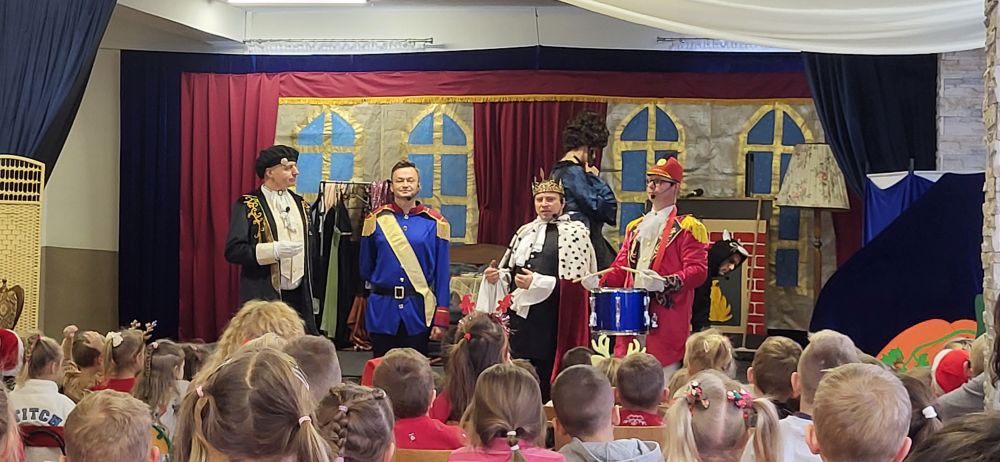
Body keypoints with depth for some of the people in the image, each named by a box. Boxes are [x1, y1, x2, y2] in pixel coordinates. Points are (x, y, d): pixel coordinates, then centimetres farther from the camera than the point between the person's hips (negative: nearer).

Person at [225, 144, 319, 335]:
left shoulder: (299, 203, 14)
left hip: (299, 296, 5)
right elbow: (233, 251, -12)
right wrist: (273, 250, -23)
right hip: (264, 298, -5)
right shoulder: (247, 205, -5)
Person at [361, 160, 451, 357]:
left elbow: (442, 274, -1)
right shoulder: (375, 220, 1)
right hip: (382, 310, 1)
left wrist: (441, 319, -3)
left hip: (418, 311, -1)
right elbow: (366, 267, 13)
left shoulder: (435, 223, -1)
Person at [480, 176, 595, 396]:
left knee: (546, 382, -4)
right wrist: (496, 275, 1)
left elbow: (576, 282, -9)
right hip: (519, 315, 5)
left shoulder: (574, 233, -2)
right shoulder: (525, 232, 16)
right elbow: (510, 272, 24)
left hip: (551, 322, -5)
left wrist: (537, 283, -16)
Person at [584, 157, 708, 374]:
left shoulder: (688, 227, 1)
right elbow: (621, 267, 22)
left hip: (666, 321, -6)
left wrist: (665, 283, -25)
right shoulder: (635, 227, 22)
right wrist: (600, 282, 2)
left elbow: (697, 270, -9)